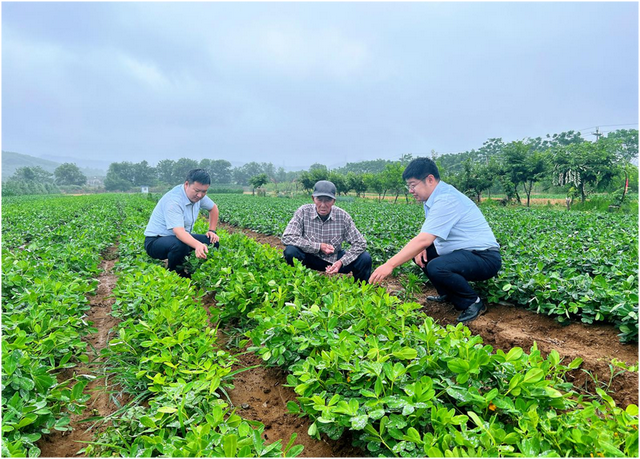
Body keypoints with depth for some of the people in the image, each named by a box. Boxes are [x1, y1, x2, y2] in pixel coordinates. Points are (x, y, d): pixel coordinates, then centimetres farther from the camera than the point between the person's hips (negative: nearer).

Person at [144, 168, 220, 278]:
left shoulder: (197, 195, -5)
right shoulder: (173, 200, -29)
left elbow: (213, 208, 16)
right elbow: (179, 231, -40)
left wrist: (212, 231, 4)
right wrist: (197, 245, -58)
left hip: (182, 236, 8)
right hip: (155, 241, -8)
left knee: (214, 242, -9)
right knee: (180, 246, -40)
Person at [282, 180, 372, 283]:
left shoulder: (342, 216, -13)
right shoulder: (304, 212, -15)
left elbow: (360, 244, -11)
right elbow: (287, 237, -22)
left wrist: (341, 262, -26)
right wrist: (318, 247, -25)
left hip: (334, 259, 1)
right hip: (311, 258, -1)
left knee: (365, 258, -18)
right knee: (290, 251, -30)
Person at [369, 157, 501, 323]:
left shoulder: (446, 200, -24)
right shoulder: (434, 197, 7)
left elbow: (424, 240, -32)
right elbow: (427, 235, 15)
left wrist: (389, 264, -33)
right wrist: (421, 248, -7)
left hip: (485, 258, -10)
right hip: (464, 252, 10)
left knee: (436, 268, -33)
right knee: (418, 252, 10)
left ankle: (473, 302, -6)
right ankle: (448, 294, 20)